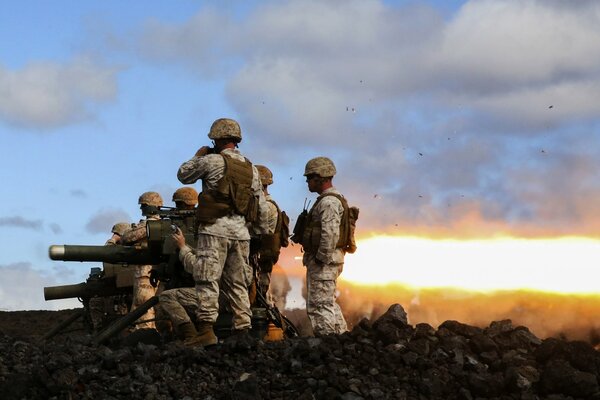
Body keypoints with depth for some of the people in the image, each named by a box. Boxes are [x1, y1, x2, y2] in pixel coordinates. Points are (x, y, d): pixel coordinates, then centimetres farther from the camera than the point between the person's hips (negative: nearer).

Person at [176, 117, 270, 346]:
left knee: (208, 280, -8)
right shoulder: (251, 169, 14)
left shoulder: (212, 161, -5)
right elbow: (261, 207, 16)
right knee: (237, 283, 11)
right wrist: (262, 232, 26)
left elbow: (183, 175, 8)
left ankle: (206, 330, -17)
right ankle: (242, 331, 8)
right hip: (240, 231, 6)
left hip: (215, 228, -6)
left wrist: (198, 156, 21)